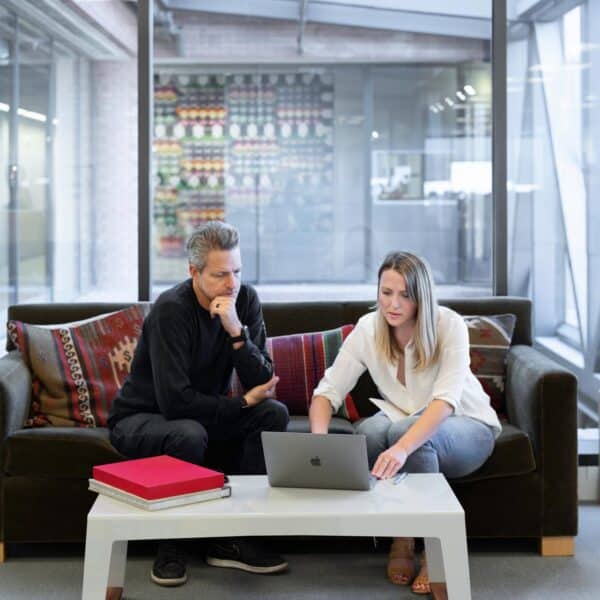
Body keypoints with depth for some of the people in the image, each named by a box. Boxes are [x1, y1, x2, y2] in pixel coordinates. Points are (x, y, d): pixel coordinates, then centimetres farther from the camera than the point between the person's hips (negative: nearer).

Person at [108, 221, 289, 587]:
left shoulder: (245, 299, -9)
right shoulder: (171, 310, -25)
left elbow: (263, 383, -16)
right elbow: (175, 400, -31)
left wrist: (237, 331, -31)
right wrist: (244, 403, -21)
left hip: (203, 413, 6)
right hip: (141, 417, -6)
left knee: (274, 414, -16)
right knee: (190, 435, -37)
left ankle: (234, 538, -10)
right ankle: (170, 544, -13)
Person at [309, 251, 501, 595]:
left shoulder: (450, 326, -23)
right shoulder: (368, 329, -14)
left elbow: (445, 401, -35)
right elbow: (327, 392, -14)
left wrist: (403, 447, -53)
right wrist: (319, 440, -36)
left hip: (466, 428, -3)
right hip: (407, 423, 3)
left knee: (405, 432, -35)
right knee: (371, 429, -32)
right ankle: (400, 538, -12)